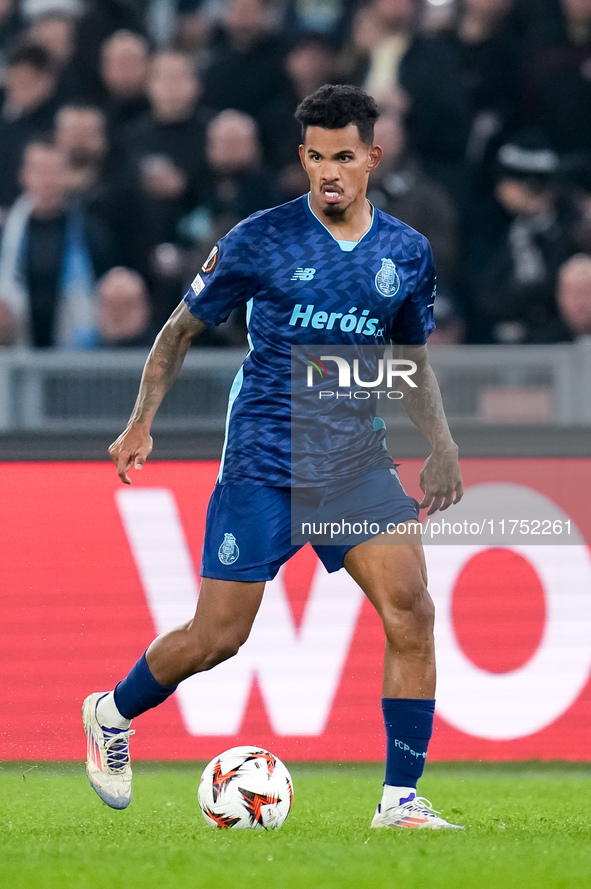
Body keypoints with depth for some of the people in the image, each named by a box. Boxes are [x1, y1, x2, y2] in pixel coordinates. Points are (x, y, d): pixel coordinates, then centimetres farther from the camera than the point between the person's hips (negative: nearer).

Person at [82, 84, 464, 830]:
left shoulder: (407, 253, 6)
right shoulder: (262, 240, -5)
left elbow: (411, 363, 20)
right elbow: (181, 329, 6)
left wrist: (441, 447, 6)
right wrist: (141, 422, -4)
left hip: (357, 460, 3)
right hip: (263, 463, -3)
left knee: (410, 609, -16)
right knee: (219, 636, -1)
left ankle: (402, 802, -11)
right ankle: (111, 715, 29)